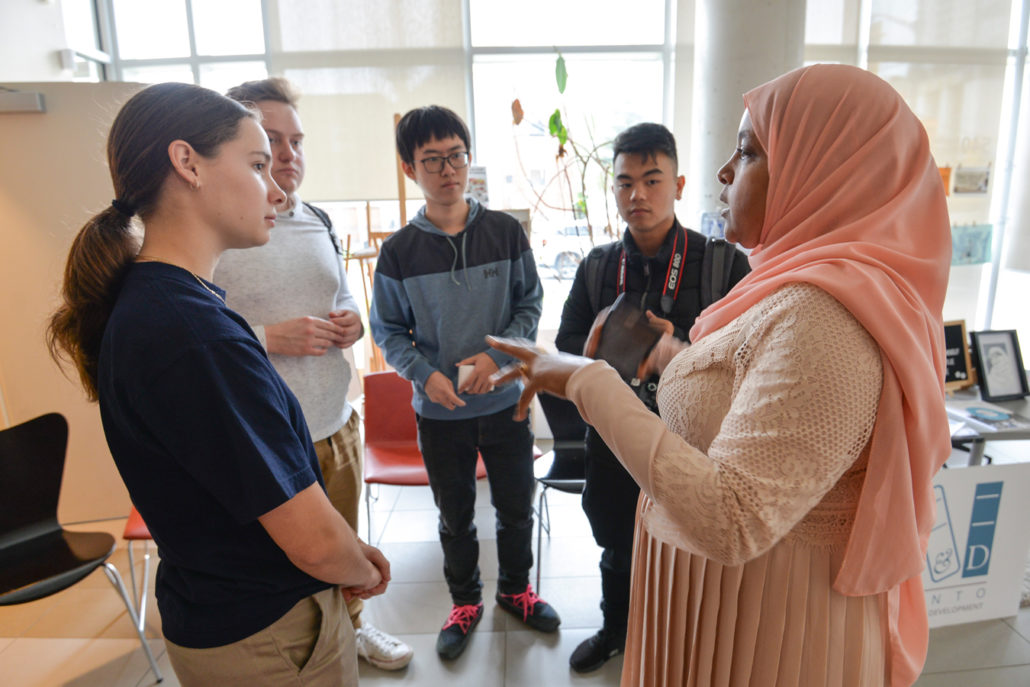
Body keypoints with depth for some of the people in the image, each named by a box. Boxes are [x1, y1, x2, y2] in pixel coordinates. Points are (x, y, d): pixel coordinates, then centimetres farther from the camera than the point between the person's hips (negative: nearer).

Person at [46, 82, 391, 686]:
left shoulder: (139, 299, 0)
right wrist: (364, 572, -6)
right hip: (270, 638, -8)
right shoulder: (196, 335, -31)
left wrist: (352, 550, 6)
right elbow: (315, 541, -27)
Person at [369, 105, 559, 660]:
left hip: (506, 402, 1)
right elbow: (389, 331, -1)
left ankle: (515, 590, 44)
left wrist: (496, 355, -16)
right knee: (455, 516, 17)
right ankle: (465, 602, 42)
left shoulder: (506, 232, -6)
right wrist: (425, 374, -18)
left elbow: (530, 305, -1)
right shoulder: (399, 251, -7)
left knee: (516, 507, 17)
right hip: (439, 411, 0)